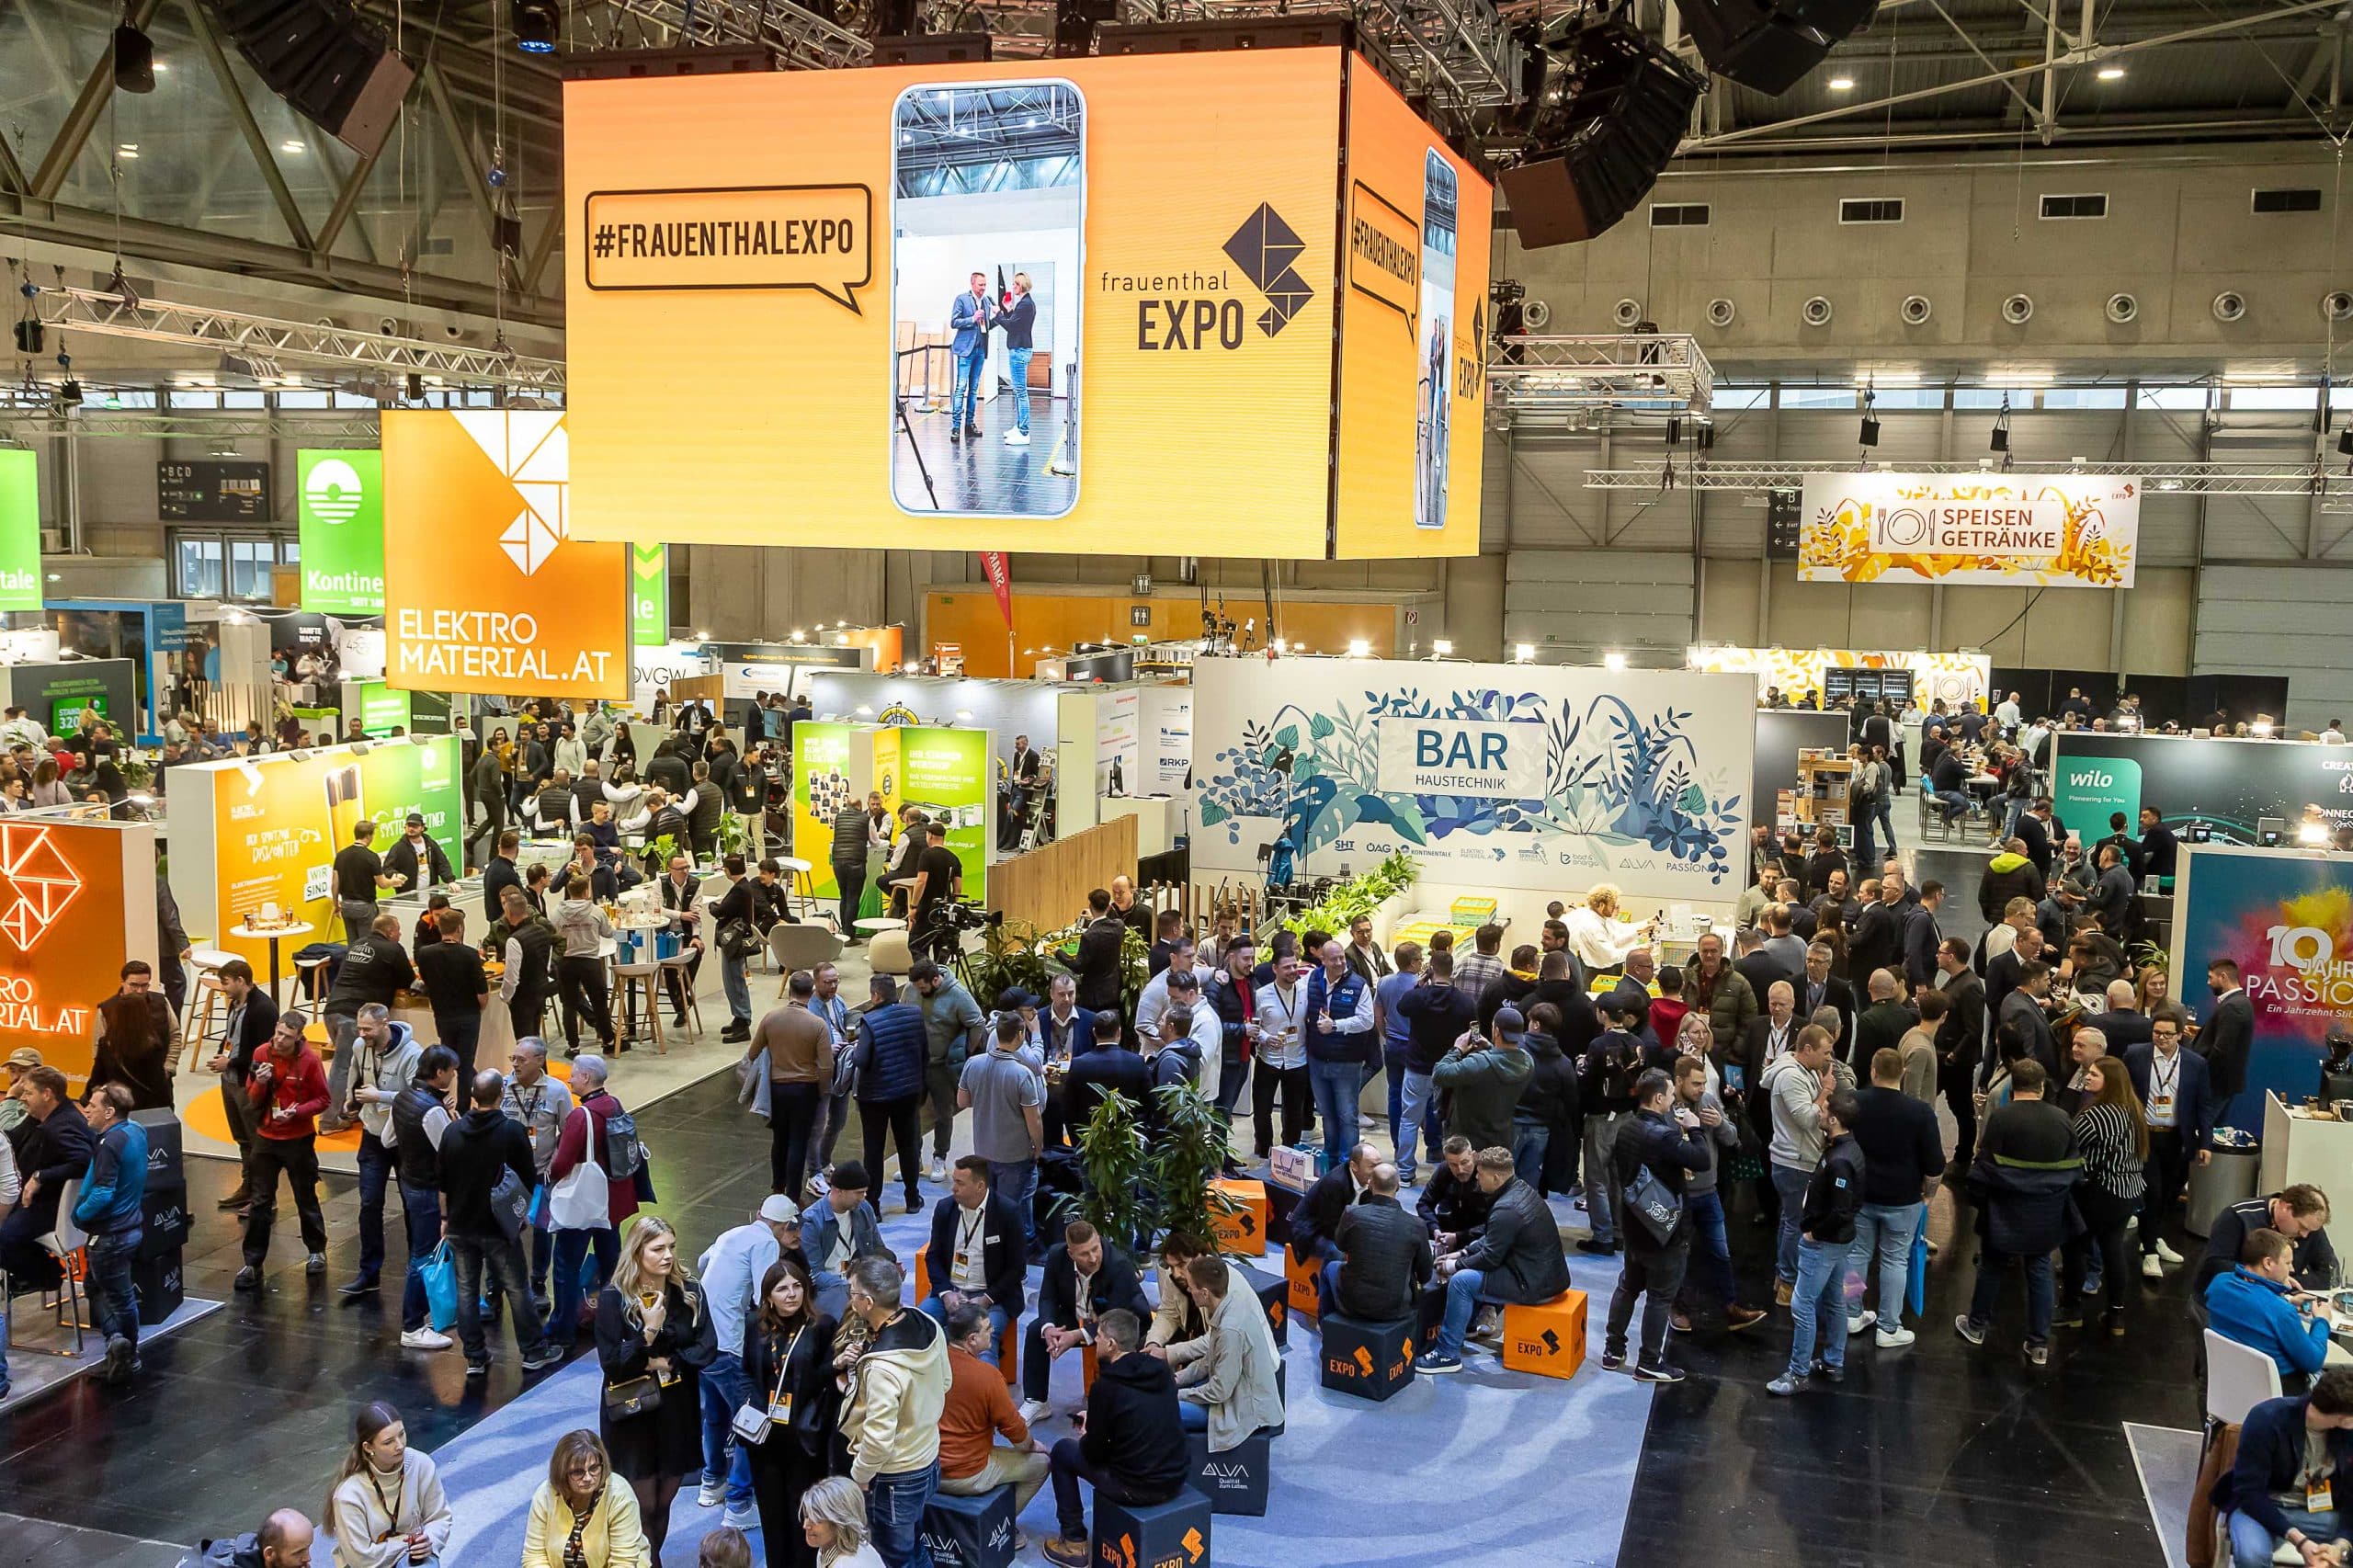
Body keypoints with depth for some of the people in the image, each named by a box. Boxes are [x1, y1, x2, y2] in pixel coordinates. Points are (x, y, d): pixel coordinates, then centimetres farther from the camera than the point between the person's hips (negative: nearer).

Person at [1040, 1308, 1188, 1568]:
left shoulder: (1106, 1386, -16)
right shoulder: (1162, 1370, 1)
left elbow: (1094, 1453, -8)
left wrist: (1085, 1436, 15)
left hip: (1135, 1489, -6)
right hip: (1175, 1480, 6)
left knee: (1063, 1451, 16)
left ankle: (1074, 1543, 19)